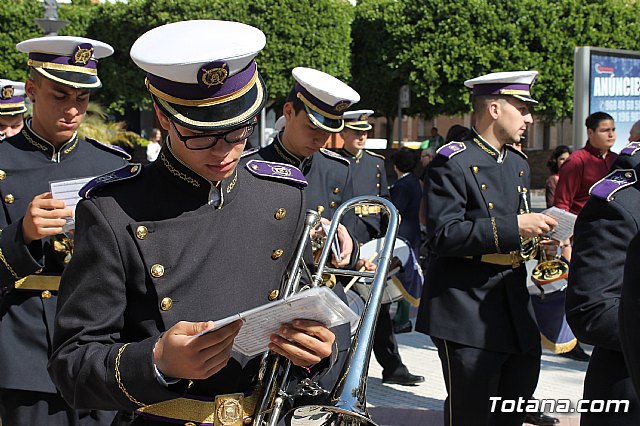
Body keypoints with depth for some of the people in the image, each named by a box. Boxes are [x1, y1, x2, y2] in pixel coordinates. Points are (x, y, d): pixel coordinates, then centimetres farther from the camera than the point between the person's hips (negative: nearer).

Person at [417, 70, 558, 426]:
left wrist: (535, 235, 3)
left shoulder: (518, 163, 16)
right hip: (466, 313, -8)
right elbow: (443, 235, -21)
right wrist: (513, 228, -25)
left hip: (514, 305, 8)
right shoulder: (453, 162, -11)